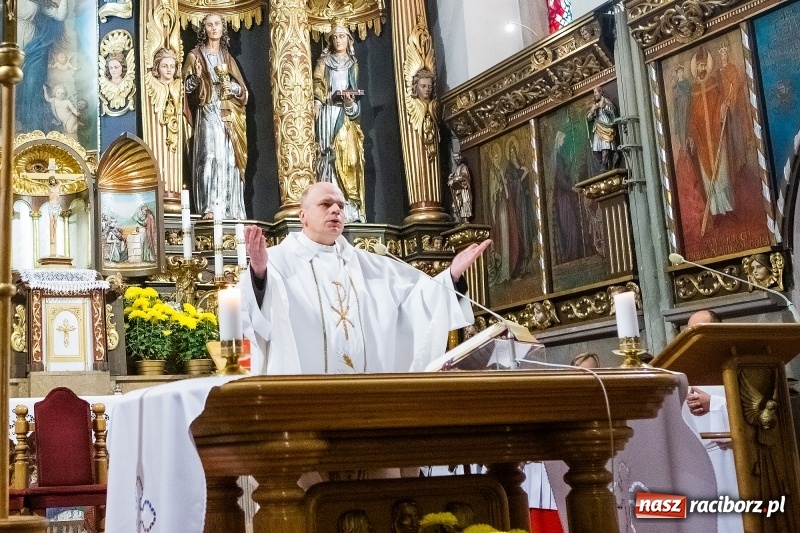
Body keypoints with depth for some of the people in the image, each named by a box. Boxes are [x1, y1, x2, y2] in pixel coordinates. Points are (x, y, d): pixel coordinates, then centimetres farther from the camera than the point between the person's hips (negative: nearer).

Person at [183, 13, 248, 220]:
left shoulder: (228, 58, 18)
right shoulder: (195, 55, 8)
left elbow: (243, 91, 15)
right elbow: (187, 87, 2)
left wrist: (232, 87, -6)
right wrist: (196, 77, -18)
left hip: (228, 116, 4)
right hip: (207, 114, -4)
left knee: (229, 158, -3)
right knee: (209, 156, -18)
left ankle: (230, 209, -2)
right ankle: (208, 208, -23)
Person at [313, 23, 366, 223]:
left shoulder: (353, 64, 16)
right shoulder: (324, 62, 12)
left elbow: (354, 89, 13)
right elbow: (317, 86, 5)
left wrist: (350, 101, -8)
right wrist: (317, 104, -11)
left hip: (346, 113, 2)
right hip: (329, 113, -2)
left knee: (349, 152, -8)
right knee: (330, 155, -9)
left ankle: (349, 207, -9)